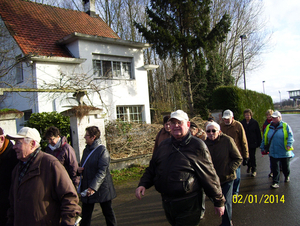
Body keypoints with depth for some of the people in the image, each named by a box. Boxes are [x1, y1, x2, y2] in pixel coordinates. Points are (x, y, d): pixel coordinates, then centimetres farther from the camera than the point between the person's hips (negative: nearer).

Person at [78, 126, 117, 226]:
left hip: (101, 188, -6)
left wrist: (93, 187, -27)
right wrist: (80, 170, 0)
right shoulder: (86, 150, 9)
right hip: (87, 188, 7)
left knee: (108, 212, 10)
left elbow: (102, 172, -20)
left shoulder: (102, 150, -14)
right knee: (85, 215, 11)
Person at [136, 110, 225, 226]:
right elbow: (152, 168, 16)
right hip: (166, 202, 6)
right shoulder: (164, 145, 8)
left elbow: (209, 176, -8)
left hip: (188, 205, -6)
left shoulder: (197, 145, -10)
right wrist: (143, 184, 1)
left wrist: (219, 202, -4)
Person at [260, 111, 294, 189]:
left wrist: (289, 144, -26)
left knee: (285, 167, 16)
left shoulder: (285, 126, -4)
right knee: (275, 168, -1)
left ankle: (287, 176, 44)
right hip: (273, 152, 2)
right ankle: (276, 182, 5)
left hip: (284, 152, -2)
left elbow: (290, 136, -10)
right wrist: (262, 147, 16)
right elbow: (264, 138, 14)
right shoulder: (268, 127, 6)